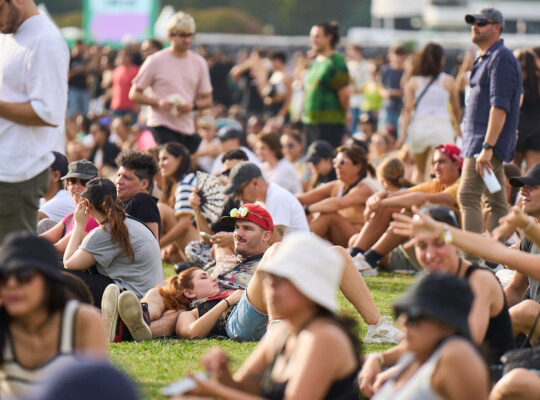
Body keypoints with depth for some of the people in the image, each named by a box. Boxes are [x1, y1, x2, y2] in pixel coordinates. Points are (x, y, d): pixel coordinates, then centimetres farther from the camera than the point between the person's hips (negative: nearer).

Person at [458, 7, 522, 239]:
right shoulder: (485, 59, 19)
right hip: (477, 140, 10)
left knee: (468, 197, -17)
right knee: (496, 202, 9)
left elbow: (500, 107, -21)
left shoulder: (501, 58, -13)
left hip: (489, 142, -10)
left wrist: (487, 147, -27)